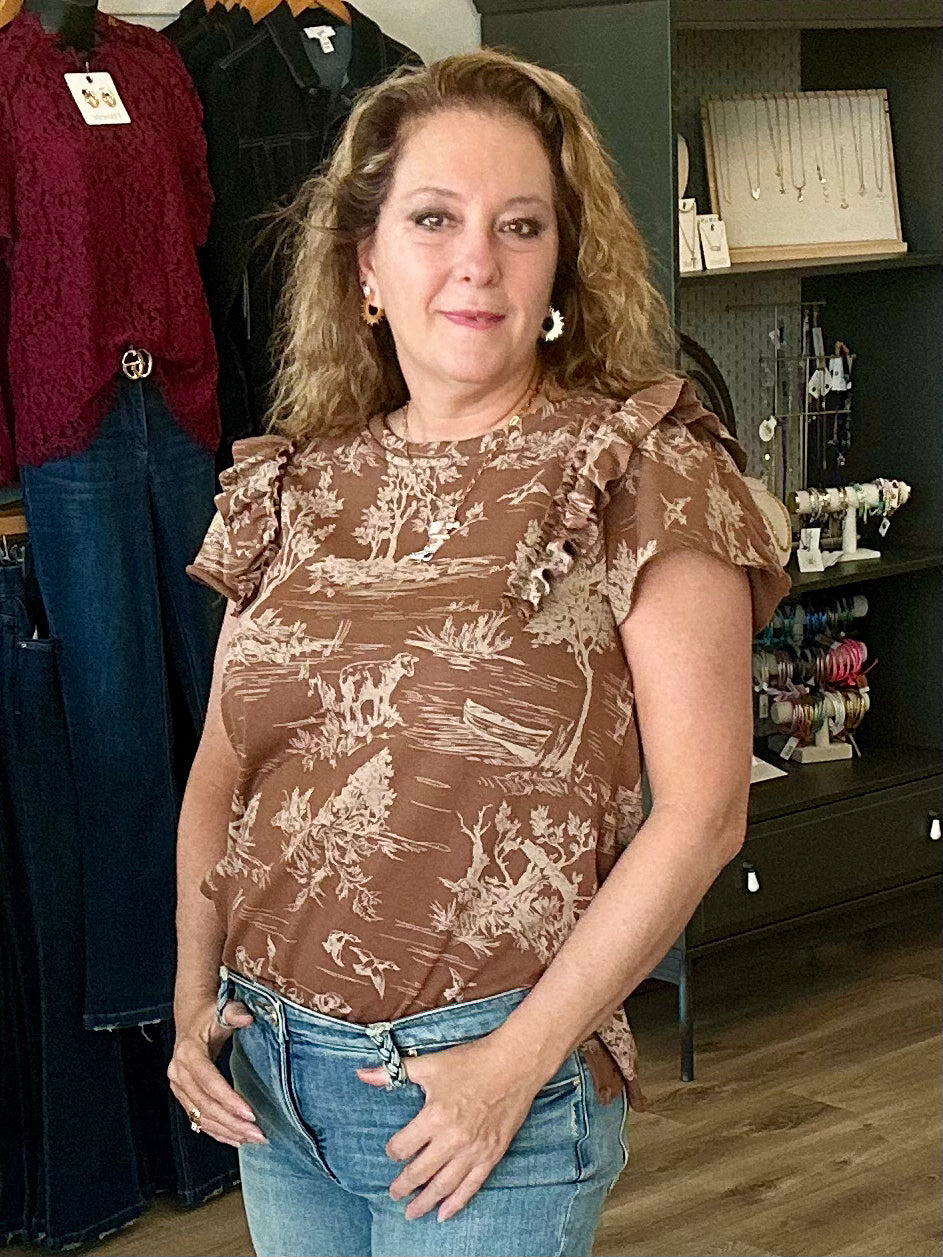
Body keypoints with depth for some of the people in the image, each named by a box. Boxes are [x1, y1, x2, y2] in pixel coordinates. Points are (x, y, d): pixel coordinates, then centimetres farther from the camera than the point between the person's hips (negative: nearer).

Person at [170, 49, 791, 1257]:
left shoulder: (644, 470, -9)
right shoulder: (293, 487, 4)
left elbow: (701, 810, -13)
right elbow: (221, 769, 12)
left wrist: (518, 1062, -14)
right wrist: (195, 1000, 1)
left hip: (490, 1082, -4)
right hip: (266, 1071, 5)